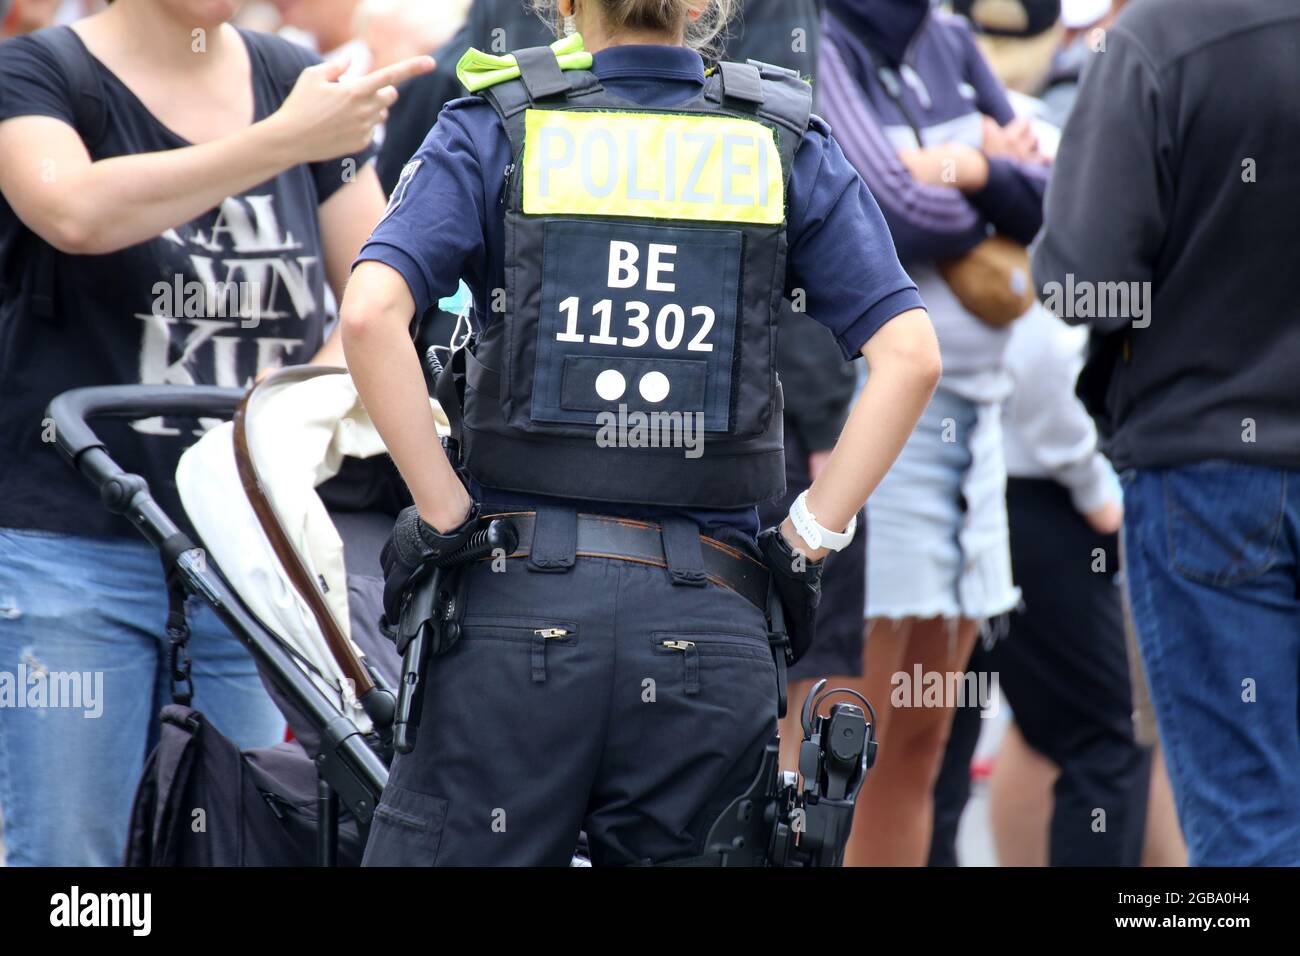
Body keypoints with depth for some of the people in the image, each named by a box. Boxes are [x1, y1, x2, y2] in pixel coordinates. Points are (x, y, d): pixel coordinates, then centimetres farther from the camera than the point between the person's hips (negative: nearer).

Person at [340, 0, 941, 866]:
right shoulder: (785, 146, 8)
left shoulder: (498, 131, 3)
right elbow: (909, 356, -1)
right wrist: (812, 537, 3)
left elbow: (370, 314, -12)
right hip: (708, 623, 2)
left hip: (524, 597, -2)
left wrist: (442, 509, -6)